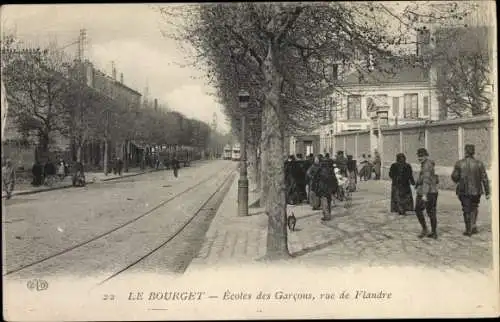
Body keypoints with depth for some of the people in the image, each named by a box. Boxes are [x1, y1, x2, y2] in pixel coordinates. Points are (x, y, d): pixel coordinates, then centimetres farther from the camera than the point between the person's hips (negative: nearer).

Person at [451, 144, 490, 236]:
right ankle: (473, 225, 9)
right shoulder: (479, 164, -6)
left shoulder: (459, 163, -7)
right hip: (476, 190, 1)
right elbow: (484, 179, -6)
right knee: (474, 208, 23)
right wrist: (487, 192, -1)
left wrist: (458, 182, 18)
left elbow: (454, 177, -5)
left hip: (463, 191, 0)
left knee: (466, 210, 12)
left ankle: (468, 230, 15)